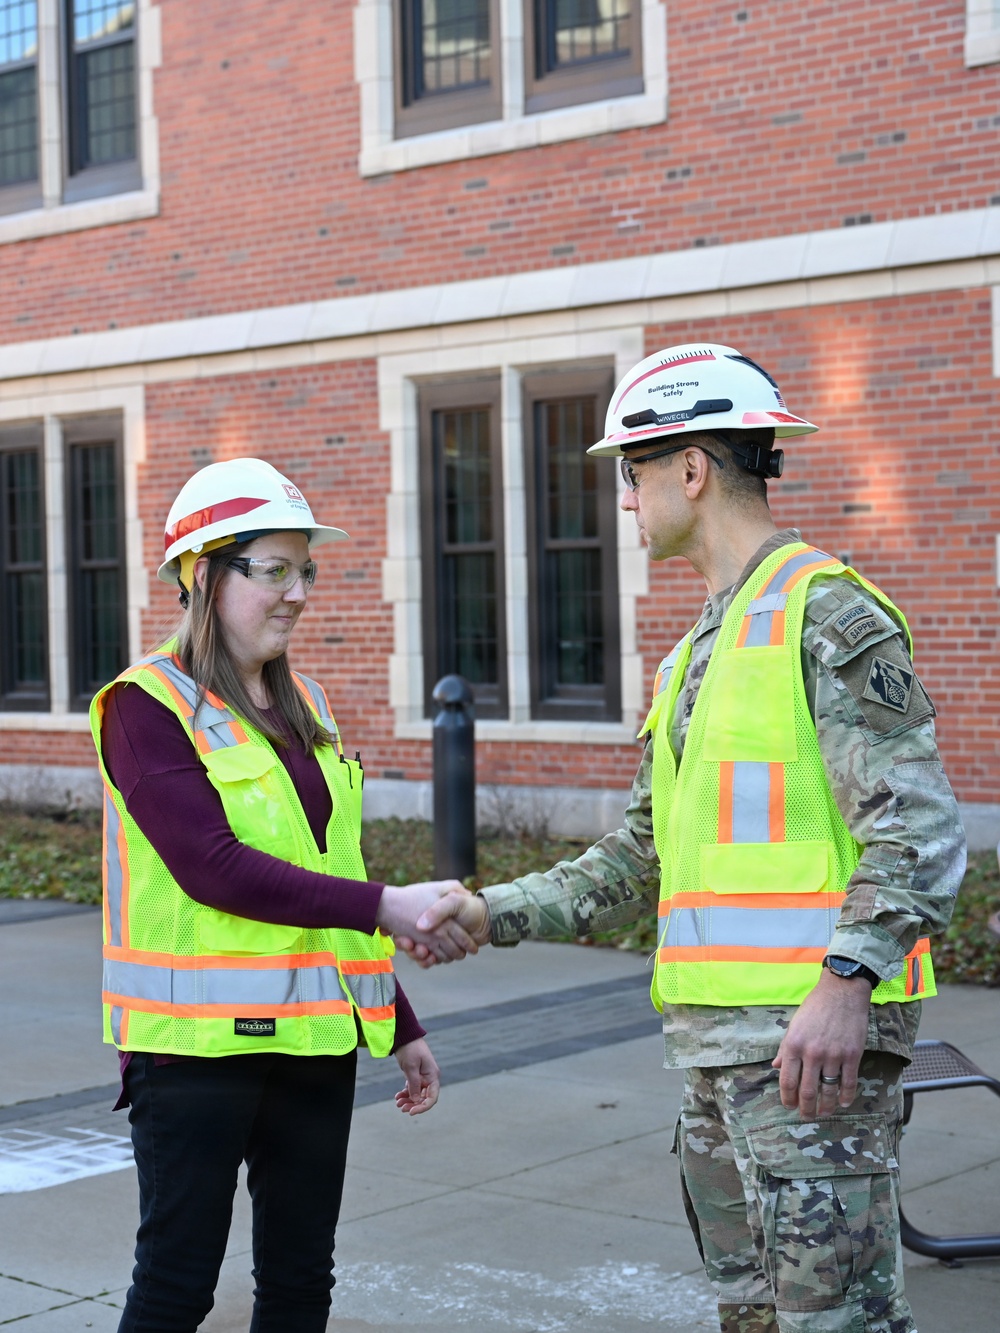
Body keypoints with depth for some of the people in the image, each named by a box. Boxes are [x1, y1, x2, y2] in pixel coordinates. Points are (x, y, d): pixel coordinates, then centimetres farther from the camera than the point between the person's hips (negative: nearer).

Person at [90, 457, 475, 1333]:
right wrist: (387, 907, -25)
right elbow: (213, 868, -21)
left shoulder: (302, 704, 12)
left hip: (315, 1034, 7)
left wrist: (401, 1026, 16)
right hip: (200, 1037, -7)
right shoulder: (148, 706, -9)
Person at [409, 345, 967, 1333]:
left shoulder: (827, 612, -9)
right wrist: (497, 914, 14)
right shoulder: (700, 648, 20)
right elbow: (643, 860, 23)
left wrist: (846, 978, -30)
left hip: (812, 1033, -9)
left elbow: (919, 832, -19)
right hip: (712, 1030, 10)